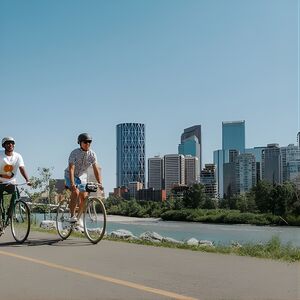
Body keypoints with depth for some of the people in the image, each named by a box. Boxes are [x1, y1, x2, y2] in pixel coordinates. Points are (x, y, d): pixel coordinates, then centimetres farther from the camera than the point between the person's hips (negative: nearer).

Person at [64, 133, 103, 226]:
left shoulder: (92, 154, -13)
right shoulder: (74, 153, -24)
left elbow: (96, 169, -15)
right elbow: (71, 169, -31)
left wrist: (100, 183, -26)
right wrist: (72, 184, -43)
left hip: (82, 176, 4)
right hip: (71, 176, -4)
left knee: (84, 197, -4)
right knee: (76, 192, -27)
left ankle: (78, 217, 16)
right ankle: (72, 216, -18)